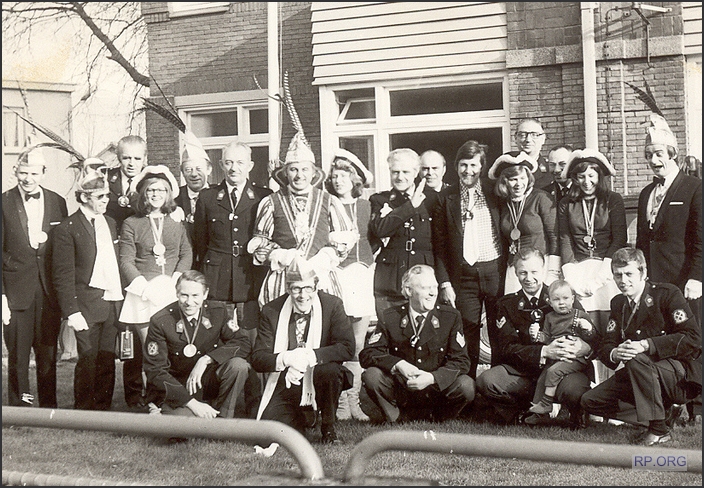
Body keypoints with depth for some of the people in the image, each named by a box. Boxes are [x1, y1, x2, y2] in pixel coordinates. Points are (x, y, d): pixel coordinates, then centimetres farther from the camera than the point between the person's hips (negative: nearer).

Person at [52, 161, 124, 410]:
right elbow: (63, 275, -8)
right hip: (87, 305, -5)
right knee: (88, 361, -2)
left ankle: (104, 409, 17)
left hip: (113, 303, 5)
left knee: (108, 361, 7)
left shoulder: (110, 223, 15)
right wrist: (72, 312, -14)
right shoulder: (67, 229, -5)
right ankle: (83, 413, 10)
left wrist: (120, 297, 10)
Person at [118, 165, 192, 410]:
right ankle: (136, 394, 6)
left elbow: (187, 253, 13)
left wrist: (175, 280, -3)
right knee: (145, 347, -8)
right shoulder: (131, 224, 5)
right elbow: (126, 261, 0)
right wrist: (145, 287, -11)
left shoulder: (176, 222, 15)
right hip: (141, 294, -2)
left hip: (172, 293, 2)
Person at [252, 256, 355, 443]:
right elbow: (257, 358, -6)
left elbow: (347, 348, -17)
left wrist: (310, 356, -30)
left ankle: (328, 428, -7)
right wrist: (285, 359, -28)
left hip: (319, 384, -1)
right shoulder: (271, 311, -3)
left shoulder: (332, 305, -7)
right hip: (285, 386, 1)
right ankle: (299, 420, 17)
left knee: (330, 370, -35)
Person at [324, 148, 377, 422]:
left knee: (359, 343, 2)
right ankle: (342, 402, -1)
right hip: (338, 273, -4)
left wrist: (370, 260, 11)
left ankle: (353, 400, 9)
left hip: (363, 273, 4)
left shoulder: (366, 206, 15)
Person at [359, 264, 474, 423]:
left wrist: (432, 377, -24)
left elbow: (461, 361, -7)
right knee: (371, 376, -26)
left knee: (466, 386, -27)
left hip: (437, 390, 0)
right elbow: (367, 354, -7)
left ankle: (438, 419, 3)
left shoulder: (451, 317, -2)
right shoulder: (390, 317, -3)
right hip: (400, 390, 0)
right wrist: (398, 364, -25)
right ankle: (400, 420, -2)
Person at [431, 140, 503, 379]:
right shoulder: (446, 198, 4)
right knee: (468, 338, 2)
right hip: (463, 276, 0)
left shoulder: (494, 192, 5)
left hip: (495, 271, 0)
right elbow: (439, 245, 4)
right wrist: (444, 283, -2)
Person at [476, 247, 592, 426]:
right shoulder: (507, 304, 10)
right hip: (522, 374, 1)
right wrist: (545, 352, -18)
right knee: (486, 381, -27)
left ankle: (575, 418, 0)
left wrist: (582, 347, -23)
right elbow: (508, 347, -1)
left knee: (573, 389, -36)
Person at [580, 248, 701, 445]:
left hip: (683, 376, -7)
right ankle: (664, 410, 0)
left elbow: (693, 338, -19)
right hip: (638, 372, 7)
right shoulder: (618, 303, 9)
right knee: (590, 401, -8)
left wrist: (646, 345, -28)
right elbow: (605, 347, 5)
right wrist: (614, 354, -22)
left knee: (637, 360, -36)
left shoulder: (667, 293, -10)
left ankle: (659, 429, -22)